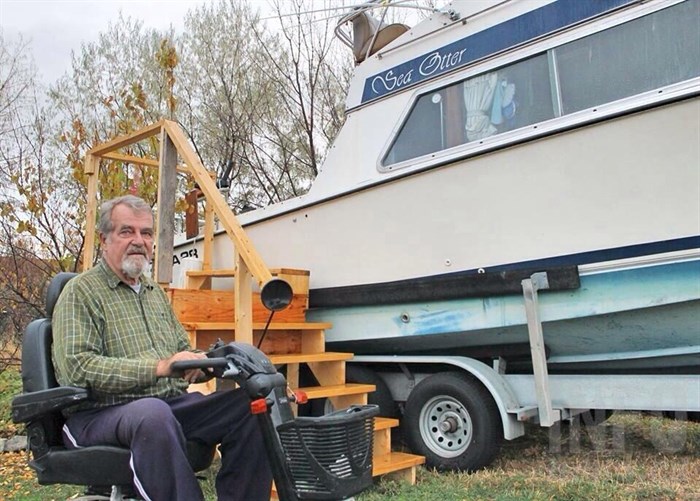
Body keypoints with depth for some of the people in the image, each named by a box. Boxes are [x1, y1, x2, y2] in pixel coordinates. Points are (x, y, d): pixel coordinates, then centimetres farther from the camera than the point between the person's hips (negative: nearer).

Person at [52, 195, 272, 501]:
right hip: (101, 414, -6)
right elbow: (77, 368, -15)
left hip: (172, 403, 7)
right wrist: (158, 367, -23)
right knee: (154, 414, -41)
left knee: (252, 405, -15)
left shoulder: (155, 293, 22)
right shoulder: (81, 291, -1)